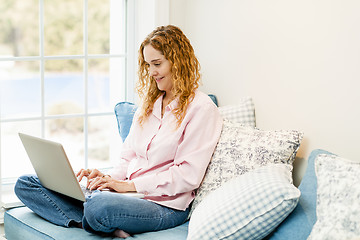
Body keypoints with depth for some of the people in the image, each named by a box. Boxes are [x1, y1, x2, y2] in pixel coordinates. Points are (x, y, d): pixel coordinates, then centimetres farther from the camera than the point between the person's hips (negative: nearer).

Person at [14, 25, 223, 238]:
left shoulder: (201, 108, -5)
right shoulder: (149, 102, 20)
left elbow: (188, 176, -13)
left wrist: (129, 185, -15)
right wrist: (109, 177, -2)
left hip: (165, 205, -9)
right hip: (128, 192, 9)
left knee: (99, 206, -43)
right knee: (26, 185, -5)